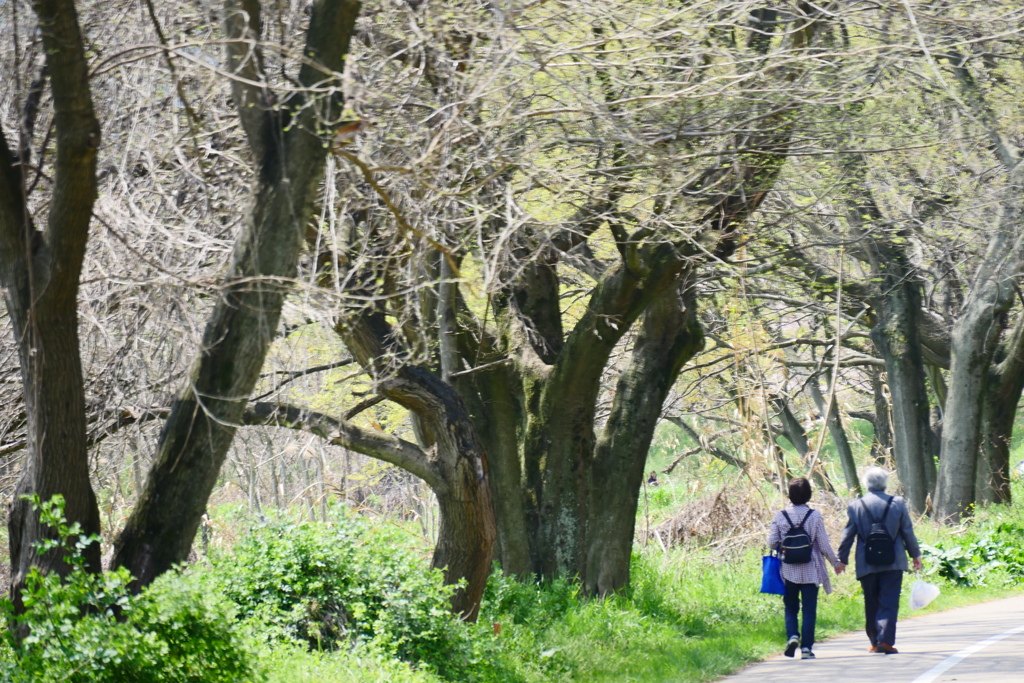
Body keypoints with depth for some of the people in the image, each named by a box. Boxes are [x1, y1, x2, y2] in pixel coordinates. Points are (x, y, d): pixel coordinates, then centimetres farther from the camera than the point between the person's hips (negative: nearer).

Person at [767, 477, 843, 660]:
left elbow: (772, 542, -4)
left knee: (791, 607, 14)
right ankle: (806, 647, 2)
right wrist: (836, 563, 9)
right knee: (809, 609, 6)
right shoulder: (814, 516, -8)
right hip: (810, 571, -1)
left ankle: (792, 636, -9)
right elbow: (824, 545, -6)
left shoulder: (780, 516, -5)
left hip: (788, 570, 1)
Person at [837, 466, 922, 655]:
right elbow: (908, 532, 4)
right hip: (892, 562, -1)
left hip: (866, 565, 1)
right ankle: (886, 640, -15)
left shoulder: (856, 506, -1)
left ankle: (875, 642, 16)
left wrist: (842, 559, 11)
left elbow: (848, 535, 2)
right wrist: (915, 555, 15)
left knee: (872, 604, 12)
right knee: (889, 602, -2)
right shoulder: (897, 503, -1)